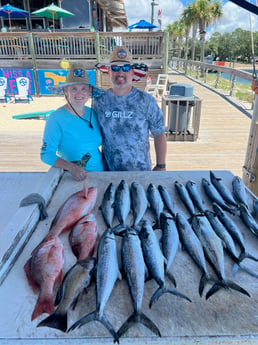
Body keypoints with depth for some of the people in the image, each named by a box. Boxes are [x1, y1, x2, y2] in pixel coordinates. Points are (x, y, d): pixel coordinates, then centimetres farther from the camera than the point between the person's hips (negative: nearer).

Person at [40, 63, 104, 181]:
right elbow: (46, 154, -11)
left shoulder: (93, 113, 5)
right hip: (74, 178, -4)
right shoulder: (56, 118, -9)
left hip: (101, 172, 4)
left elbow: (104, 142, 18)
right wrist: (71, 167, -24)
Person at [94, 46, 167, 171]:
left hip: (141, 170, -1)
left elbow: (159, 134, -4)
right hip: (109, 170, 2)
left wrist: (161, 166, -3)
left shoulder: (146, 100, -9)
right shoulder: (99, 101, -3)